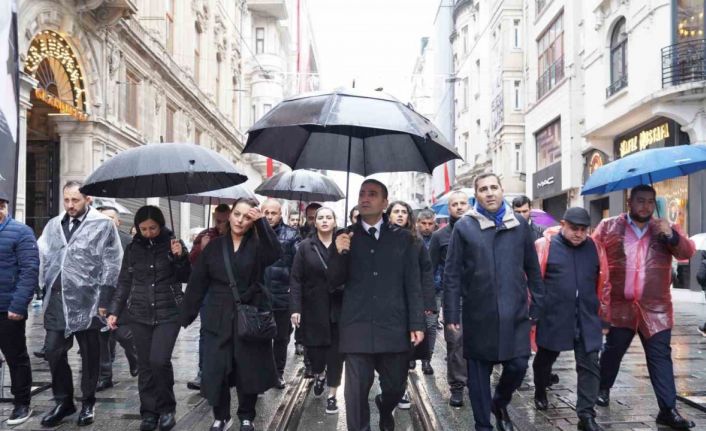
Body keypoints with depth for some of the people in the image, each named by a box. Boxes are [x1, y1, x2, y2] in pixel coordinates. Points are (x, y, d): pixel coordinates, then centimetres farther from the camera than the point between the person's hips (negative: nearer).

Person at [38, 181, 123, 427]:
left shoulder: (103, 225, -3)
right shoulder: (53, 225, 12)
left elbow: (111, 265, -5)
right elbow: (41, 257, 15)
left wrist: (103, 300, -10)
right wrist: (44, 288, 4)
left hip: (87, 301, -4)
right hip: (57, 301, 4)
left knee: (89, 354, 8)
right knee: (54, 352, 7)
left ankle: (88, 403, 23)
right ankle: (63, 401, 24)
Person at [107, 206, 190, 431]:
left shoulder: (173, 244, 0)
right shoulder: (132, 248, 6)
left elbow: (185, 278, -1)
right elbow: (124, 282, 12)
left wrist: (180, 257, -17)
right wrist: (114, 310, 4)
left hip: (168, 313, -3)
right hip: (139, 315, 3)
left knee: (159, 361, -14)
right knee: (145, 365, 4)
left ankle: (167, 408, 6)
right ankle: (149, 412, 16)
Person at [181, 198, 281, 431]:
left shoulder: (257, 244, 1)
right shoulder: (215, 246, 6)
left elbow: (276, 253, -22)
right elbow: (198, 282, 6)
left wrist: (262, 222, -24)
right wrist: (186, 315, 4)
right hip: (219, 317, 2)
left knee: (249, 368, 5)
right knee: (216, 369, 2)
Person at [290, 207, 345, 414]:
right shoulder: (305, 247, 0)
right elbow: (296, 279, -4)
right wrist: (295, 308, -10)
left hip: (338, 308, 0)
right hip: (313, 308, 0)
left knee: (335, 351, 3)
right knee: (314, 347, 4)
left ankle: (332, 394, 16)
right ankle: (319, 375, 38)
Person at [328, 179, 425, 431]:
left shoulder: (403, 238, 5)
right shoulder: (346, 237, 6)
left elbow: (413, 285, 4)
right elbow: (335, 281, 3)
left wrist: (417, 323, -2)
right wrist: (339, 253, -15)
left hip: (394, 328, 1)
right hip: (358, 329, 0)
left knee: (395, 387, 13)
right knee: (356, 391, -1)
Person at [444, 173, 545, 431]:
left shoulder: (519, 225, 7)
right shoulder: (464, 227, -1)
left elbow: (533, 269, 10)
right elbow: (452, 273, -2)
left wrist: (537, 305, 7)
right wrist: (452, 312, -5)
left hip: (515, 312, 2)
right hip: (479, 313, -1)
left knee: (518, 365, 0)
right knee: (479, 371, 7)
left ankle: (500, 403, 31)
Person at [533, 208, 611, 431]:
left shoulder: (595, 248, 5)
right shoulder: (545, 246, -6)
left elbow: (603, 285, 11)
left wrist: (604, 319, 12)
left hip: (587, 320, 2)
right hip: (553, 318, -2)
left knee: (589, 366, -1)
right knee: (545, 359, 16)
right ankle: (540, 393, 42)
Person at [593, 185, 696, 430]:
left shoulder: (665, 230, 8)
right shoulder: (609, 227, 2)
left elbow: (688, 252, -4)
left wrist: (672, 236, -23)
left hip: (656, 309, 1)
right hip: (620, 306, -1)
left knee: (661, 358, 1)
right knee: (612, 351, 14)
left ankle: (668, 410, 5)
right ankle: (603, 388, 36)